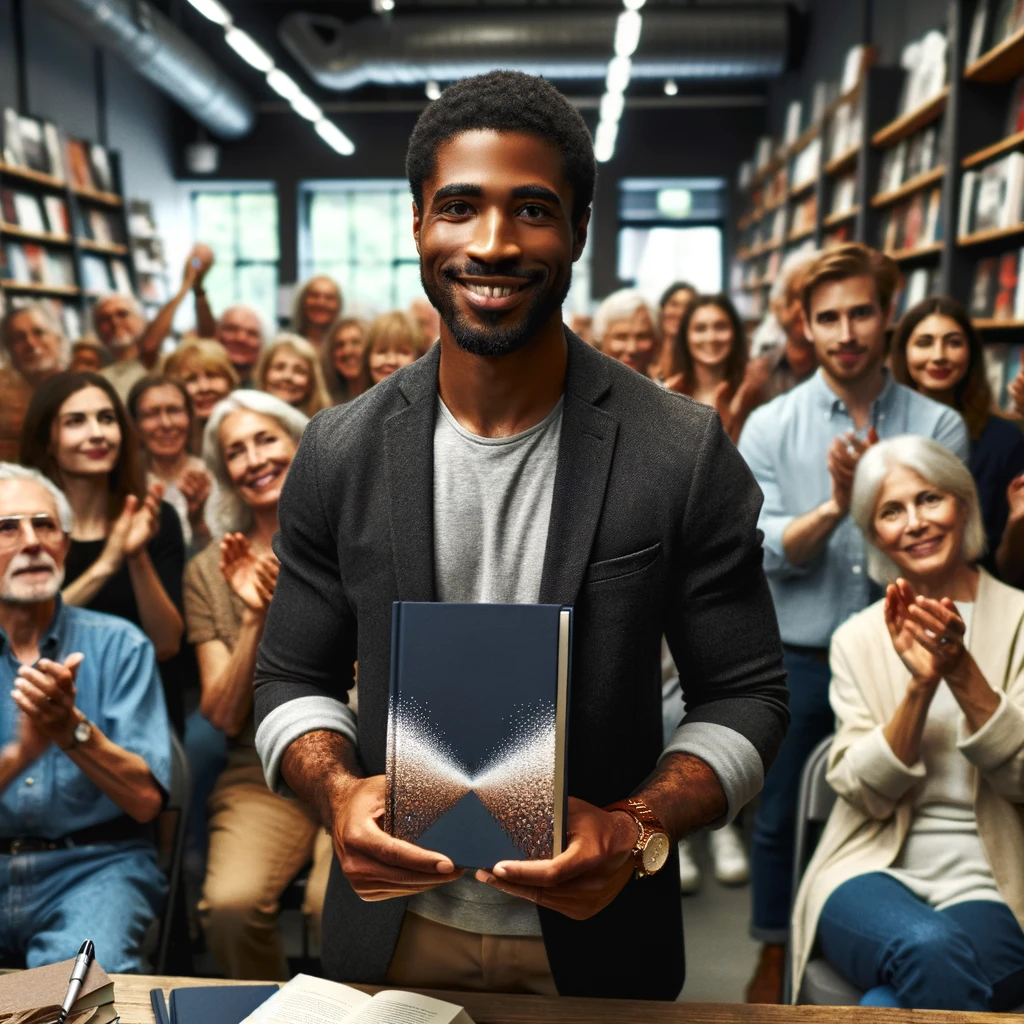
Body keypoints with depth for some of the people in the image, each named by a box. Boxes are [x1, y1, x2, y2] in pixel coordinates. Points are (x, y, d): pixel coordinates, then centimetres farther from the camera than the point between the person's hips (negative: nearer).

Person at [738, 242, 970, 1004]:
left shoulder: (939, 426, -3)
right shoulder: (771, 426, -4)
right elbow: (765, 551, -11)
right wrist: (834, 505, -27)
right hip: (795, 659, 0)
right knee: (779, 814, 15)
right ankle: (774, 956, 37)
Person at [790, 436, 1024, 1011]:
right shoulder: (858, 638, 7)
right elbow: (865, 793, -2)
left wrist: (962, 672, -21)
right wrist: (920, 684, -16)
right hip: (874, 875, 1)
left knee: (884, 1005, -32)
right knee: (930, 947, -33)